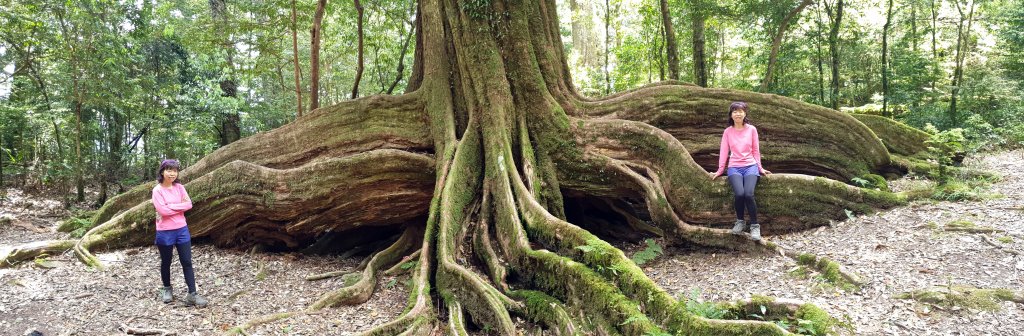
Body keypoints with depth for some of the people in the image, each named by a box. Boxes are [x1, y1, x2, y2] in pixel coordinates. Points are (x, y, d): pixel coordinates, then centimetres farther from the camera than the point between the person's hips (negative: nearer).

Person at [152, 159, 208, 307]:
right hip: (165, 232, -3)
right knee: (166, 262, 13)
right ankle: (167, 289, 34)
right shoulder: (157, 190, -10)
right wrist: (179, 206, -11)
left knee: (187, 262, 0)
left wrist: (171, 206, -13)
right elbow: (163, 210, -19)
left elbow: (189, 204, -4)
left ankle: (192, 294, 1)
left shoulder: (179, 187, 3)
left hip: (182, 229, 3)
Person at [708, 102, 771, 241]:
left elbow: (755, 151, 12)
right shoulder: (728, 131, 7)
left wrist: (760, 168, 9)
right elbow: (724, 151, 8)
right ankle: (740, 221, -3)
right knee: (739, 193, -29)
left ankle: (755, 226, -11)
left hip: (750, 166, 0)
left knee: (748, 194, -28)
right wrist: (720, 171, 3)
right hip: (734, 168, 0)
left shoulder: (751, 129, 6)